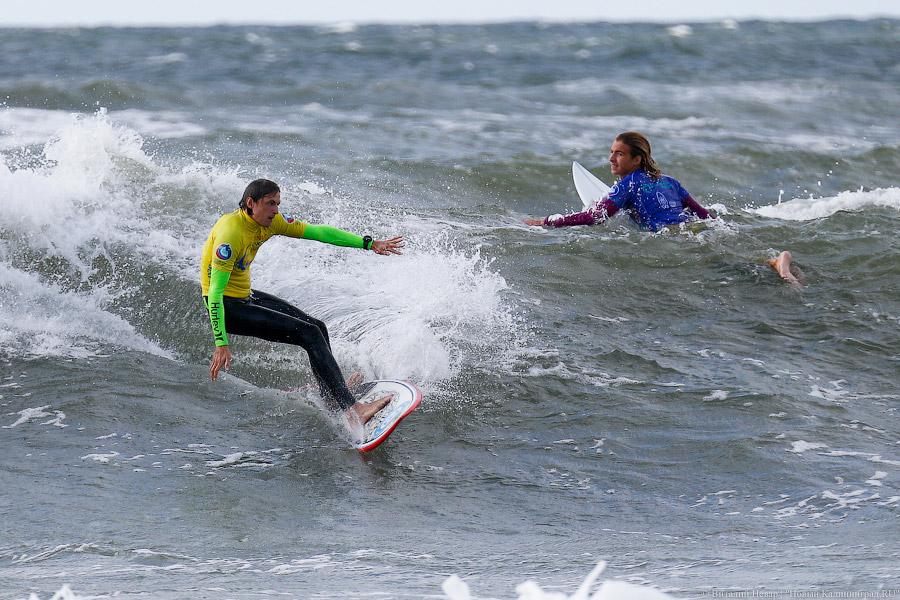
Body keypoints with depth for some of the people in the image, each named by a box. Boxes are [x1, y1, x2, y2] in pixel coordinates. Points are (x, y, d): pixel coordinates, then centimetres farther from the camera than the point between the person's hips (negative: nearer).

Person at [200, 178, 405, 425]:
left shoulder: (271, 221, -1)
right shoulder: (230, 233, -27)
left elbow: (319, 232, 2)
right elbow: (215, 292, -29)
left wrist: (369, 243, -3)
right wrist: (221, 344, -33)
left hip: (245, 296, 9)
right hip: (226, 306, -9)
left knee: (317, 328, 16)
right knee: (310, 334, -16)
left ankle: (332, 395, 34)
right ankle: (350, 408, -21)